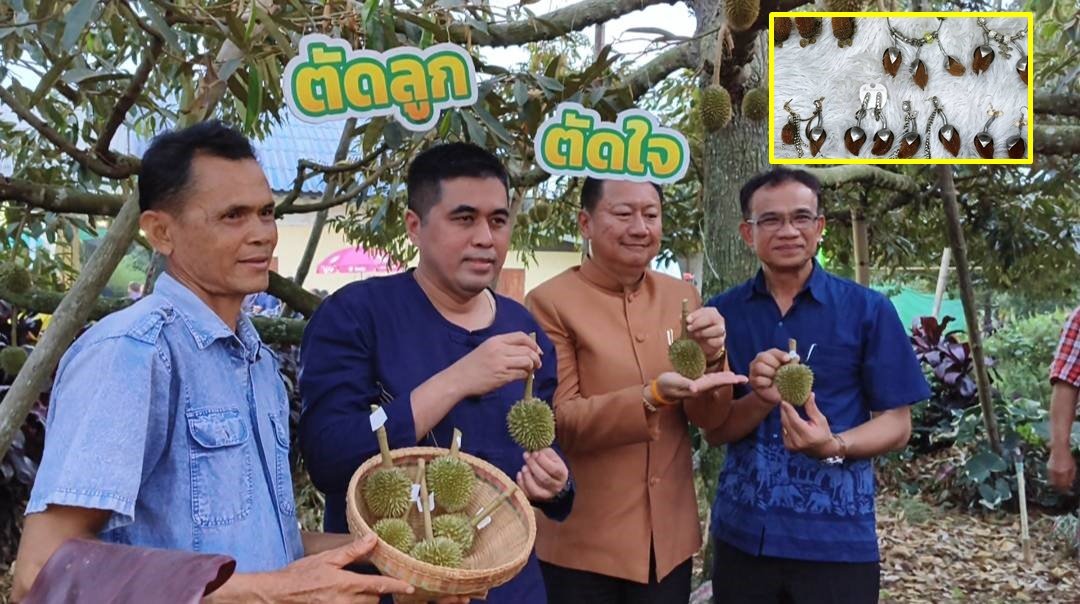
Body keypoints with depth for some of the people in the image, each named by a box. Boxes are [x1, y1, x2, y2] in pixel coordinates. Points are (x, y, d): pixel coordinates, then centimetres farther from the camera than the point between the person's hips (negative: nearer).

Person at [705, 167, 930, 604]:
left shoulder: (867, 309, -4)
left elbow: (896, 423, -2)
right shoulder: (722, 313, 0)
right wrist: (761, 400, -19)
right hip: (741, 534, 2)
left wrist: (834, 446, -22)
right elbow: (713, 429, 0)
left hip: (836, 539, -2)